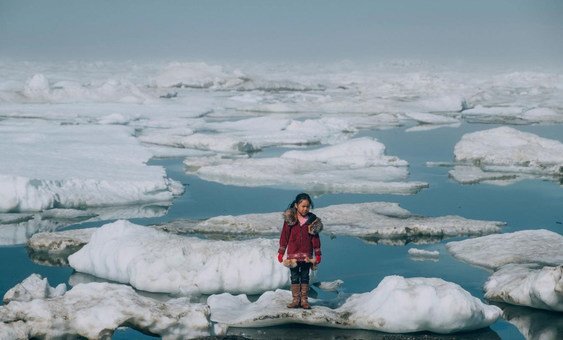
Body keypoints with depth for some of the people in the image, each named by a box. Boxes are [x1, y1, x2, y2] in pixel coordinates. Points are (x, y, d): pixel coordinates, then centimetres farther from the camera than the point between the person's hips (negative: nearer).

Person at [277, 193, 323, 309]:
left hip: (306, 255, 1)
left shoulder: (312, 220, 0)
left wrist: (318, 254, 3)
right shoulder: (290, 219, -4)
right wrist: (281, 252, 1)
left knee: (305, 277, 6)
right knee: (294, 277, 5)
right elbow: (284, 236, 1)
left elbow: (315, 238, 4)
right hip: (293, 254, 0)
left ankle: (304, 300, 11)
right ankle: (295, 300, 10)